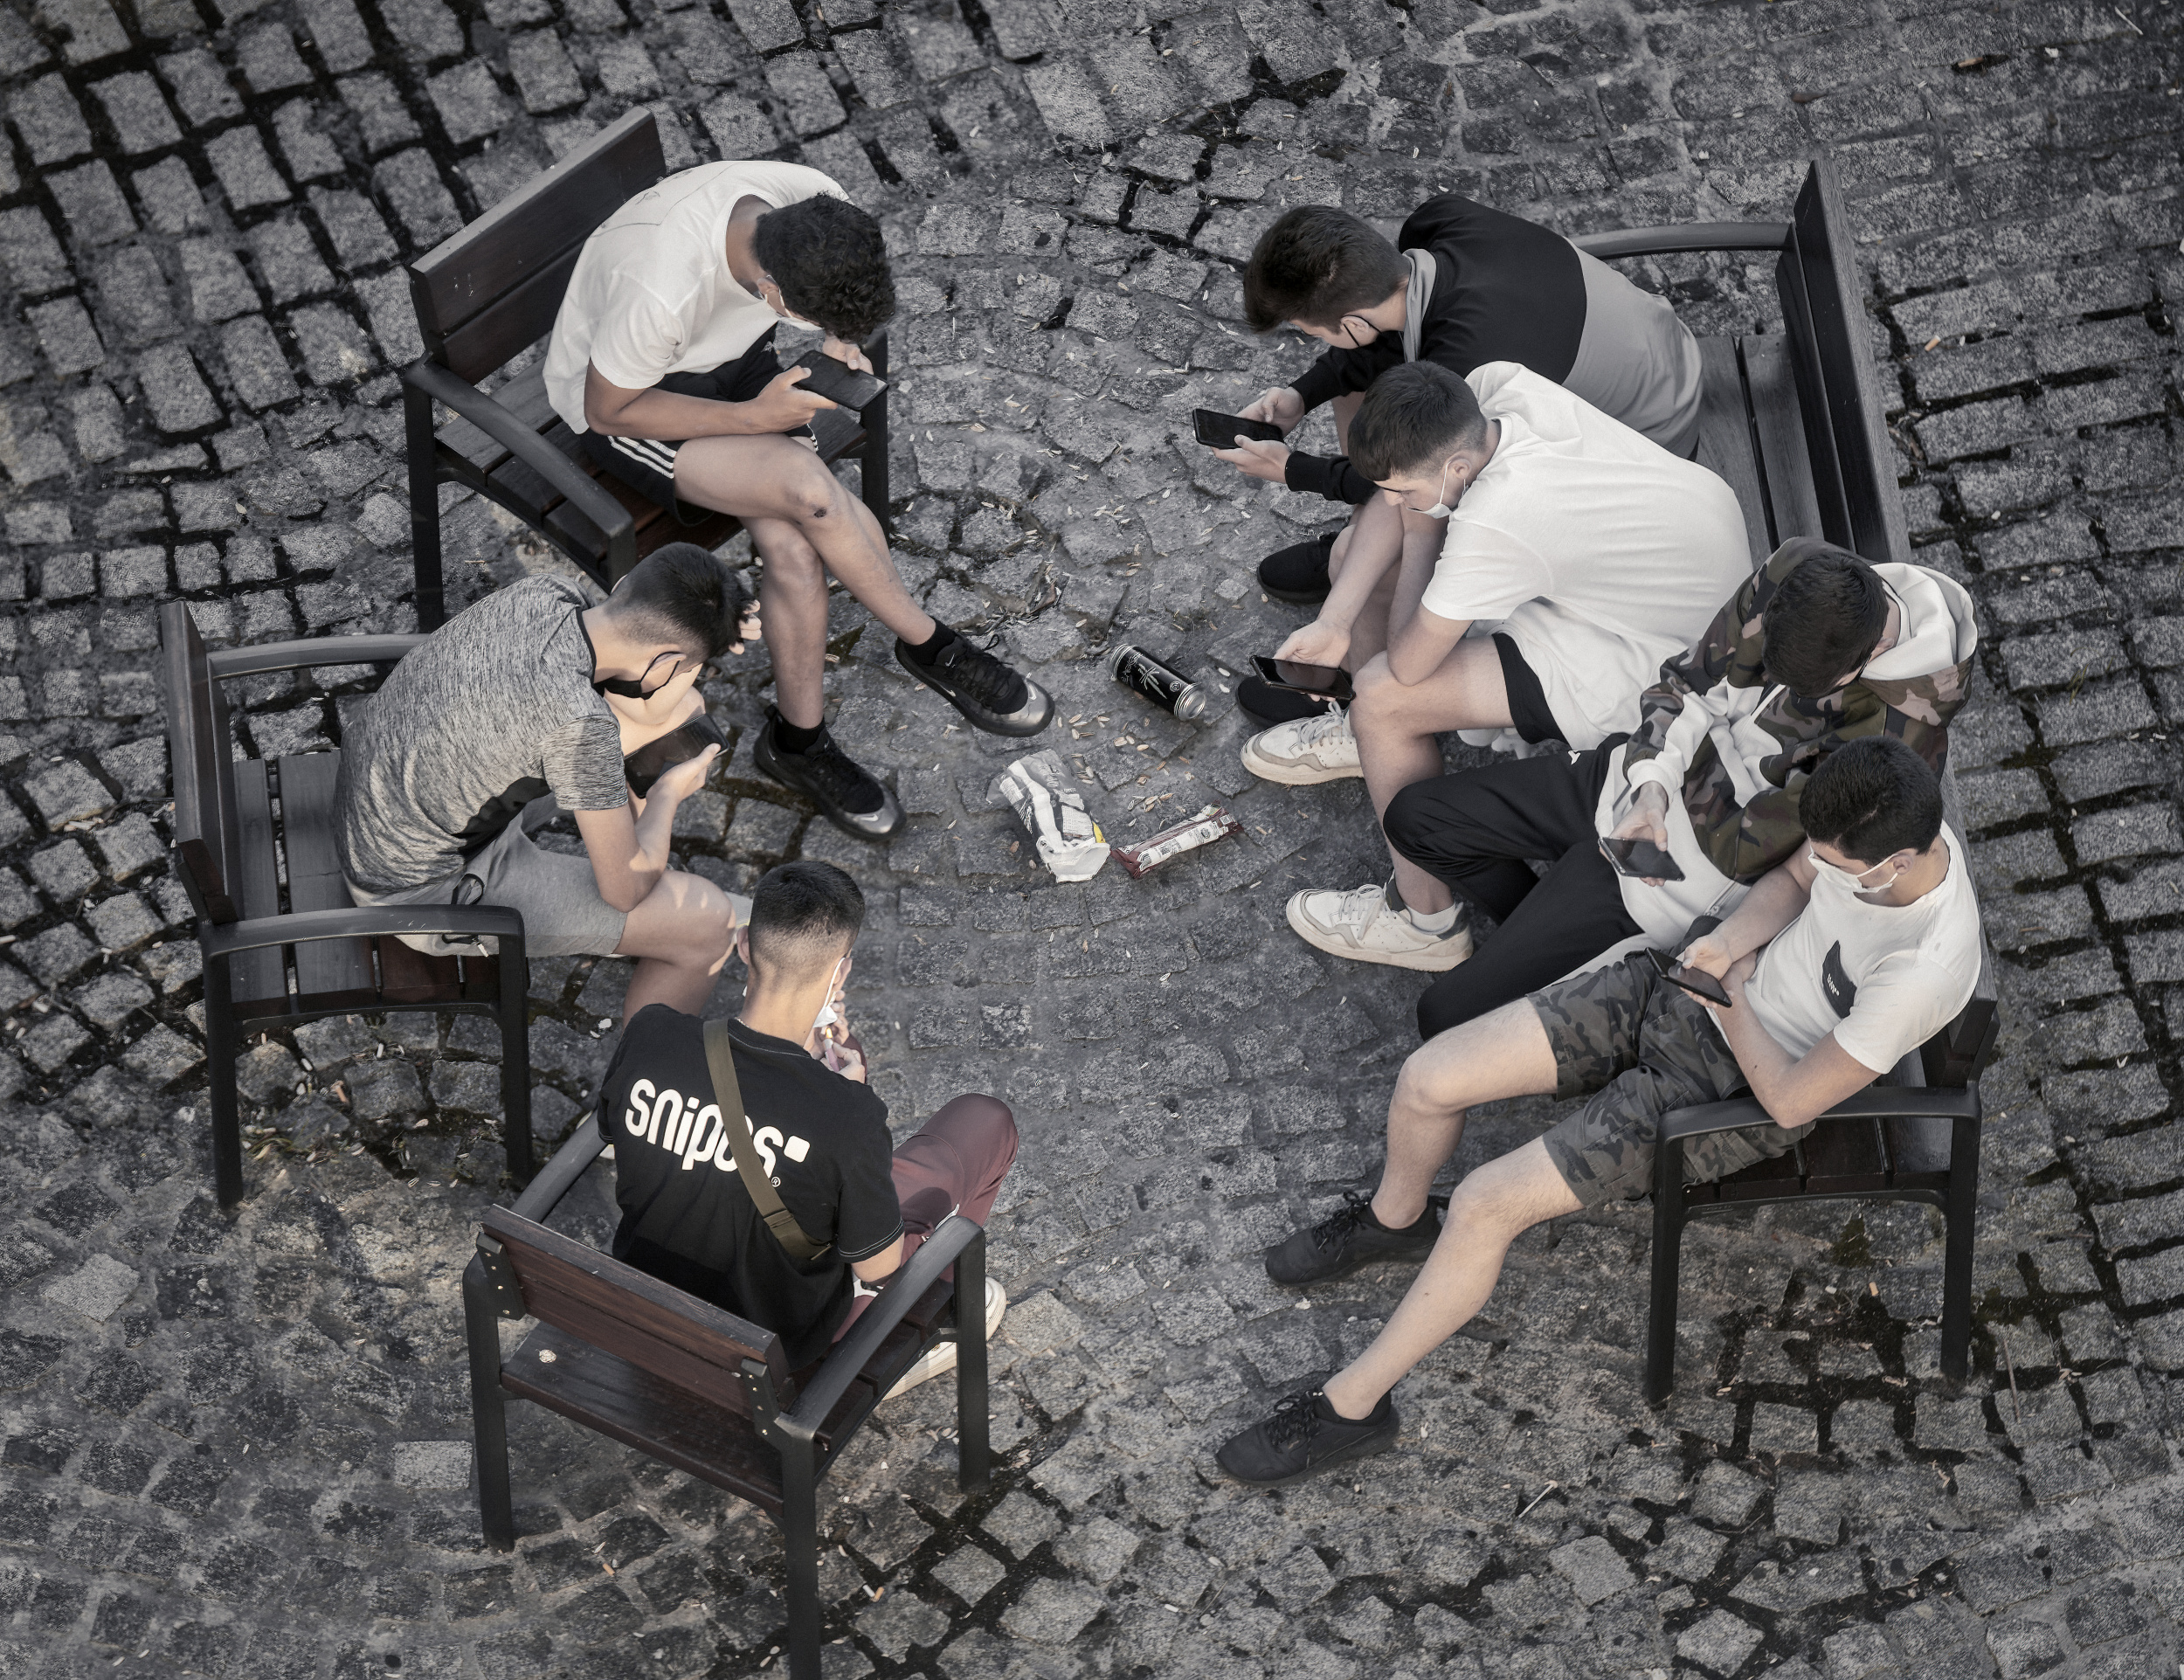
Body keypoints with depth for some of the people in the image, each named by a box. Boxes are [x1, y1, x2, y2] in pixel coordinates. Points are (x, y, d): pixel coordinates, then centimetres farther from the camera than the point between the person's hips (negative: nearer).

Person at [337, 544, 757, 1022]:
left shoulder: (540, 594, -13)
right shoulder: (580, 723, -35)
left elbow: (649, 711, 5)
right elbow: (625, 890, -21)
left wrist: (710, 632, -12)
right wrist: (668, 794, -3)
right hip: (430, 887, -8)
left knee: (683, 706, 13)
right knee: (710, 922, -9)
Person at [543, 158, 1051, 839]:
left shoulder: (819, 208, -22)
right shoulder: (660, 290, -40)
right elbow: (608, 410, -22)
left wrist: (835, 340, -11)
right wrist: (755, 417, -25)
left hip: (730, 357, 5)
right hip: (623, 402, -5)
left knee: (794, 548, -18)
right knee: (806, 487, -27)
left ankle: (798, 741, 1)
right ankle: (930, 647, -6)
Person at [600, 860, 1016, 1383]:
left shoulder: (649, 1034, -23)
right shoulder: (845, 1114, -34)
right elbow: (878, 1266, -17)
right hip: (777, 1341, -4)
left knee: (830, 1051, 19)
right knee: (985, 1122, 10)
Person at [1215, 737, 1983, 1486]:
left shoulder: (1922, 972, -34)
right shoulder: (1880, 824, -15)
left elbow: (1792, 1100, -23)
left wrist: (1733, 993, -11)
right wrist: (1728, 943, -12)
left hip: (1740, 1094, -6)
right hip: (1680, 992, 7)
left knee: (1484, 1207, -14)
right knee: (1426, 1080, 0)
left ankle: (1352, 1403, 7)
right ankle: (1395, 1219, 36)